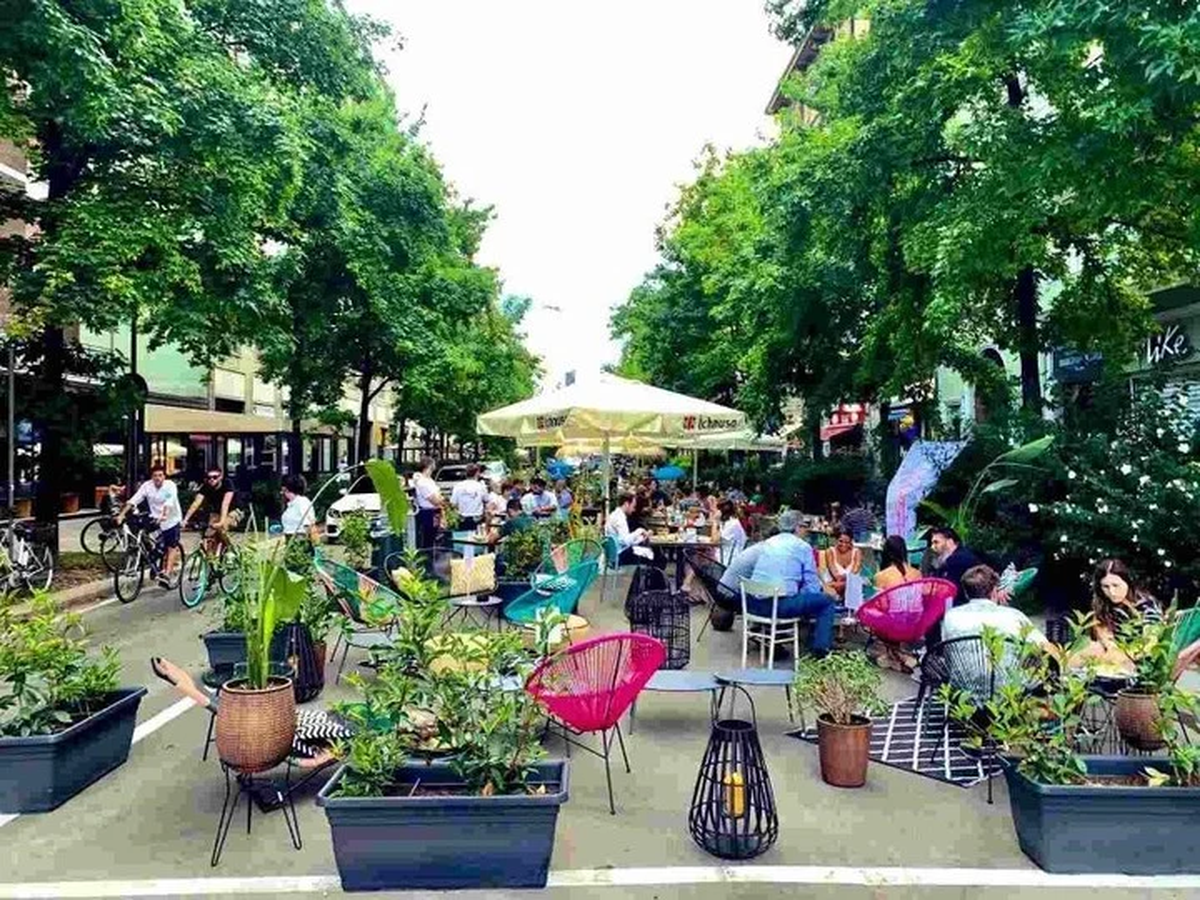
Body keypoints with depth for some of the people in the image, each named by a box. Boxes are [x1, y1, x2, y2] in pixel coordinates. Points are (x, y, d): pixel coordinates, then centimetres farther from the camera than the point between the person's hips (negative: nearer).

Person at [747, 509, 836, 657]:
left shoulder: (767, 543, 18)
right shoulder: (803, 547, 2)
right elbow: (812, 586, 1)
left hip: (755, 604, 6)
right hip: (782, 605, -6)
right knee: (827, 600, 11)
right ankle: (820, 648, 5)